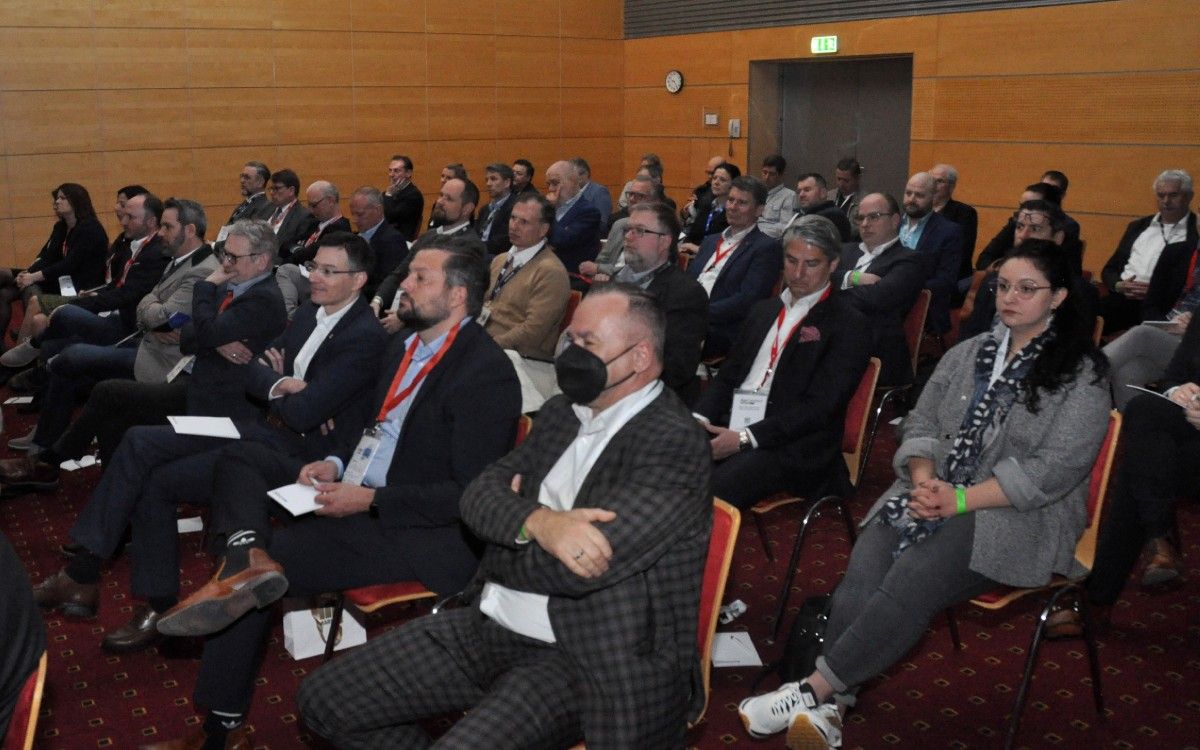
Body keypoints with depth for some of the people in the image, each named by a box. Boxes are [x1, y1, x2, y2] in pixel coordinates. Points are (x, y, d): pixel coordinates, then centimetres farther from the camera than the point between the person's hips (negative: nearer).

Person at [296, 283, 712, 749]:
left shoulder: (675, 441, -16)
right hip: (489, 626, 7)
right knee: (323, 699, 3)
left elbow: (577, 568, -26)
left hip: (579, 661, -7)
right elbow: (480, 494, 0)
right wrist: (536, 522, -23)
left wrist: (504, 538, -5)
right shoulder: (561, 413, 10)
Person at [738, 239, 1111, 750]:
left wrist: (961, 500, -17)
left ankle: (816, 689, -24)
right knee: (865, 566, -25)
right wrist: (925, 480, -8)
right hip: (937, 493, 5)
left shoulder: (1081, 375, -1)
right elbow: (921, 425, 14)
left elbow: (1053, 469, -10)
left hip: (1018, 516, -5)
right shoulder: (968, 354, 16)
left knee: (915, 575, -30)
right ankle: (828, 707, -32)